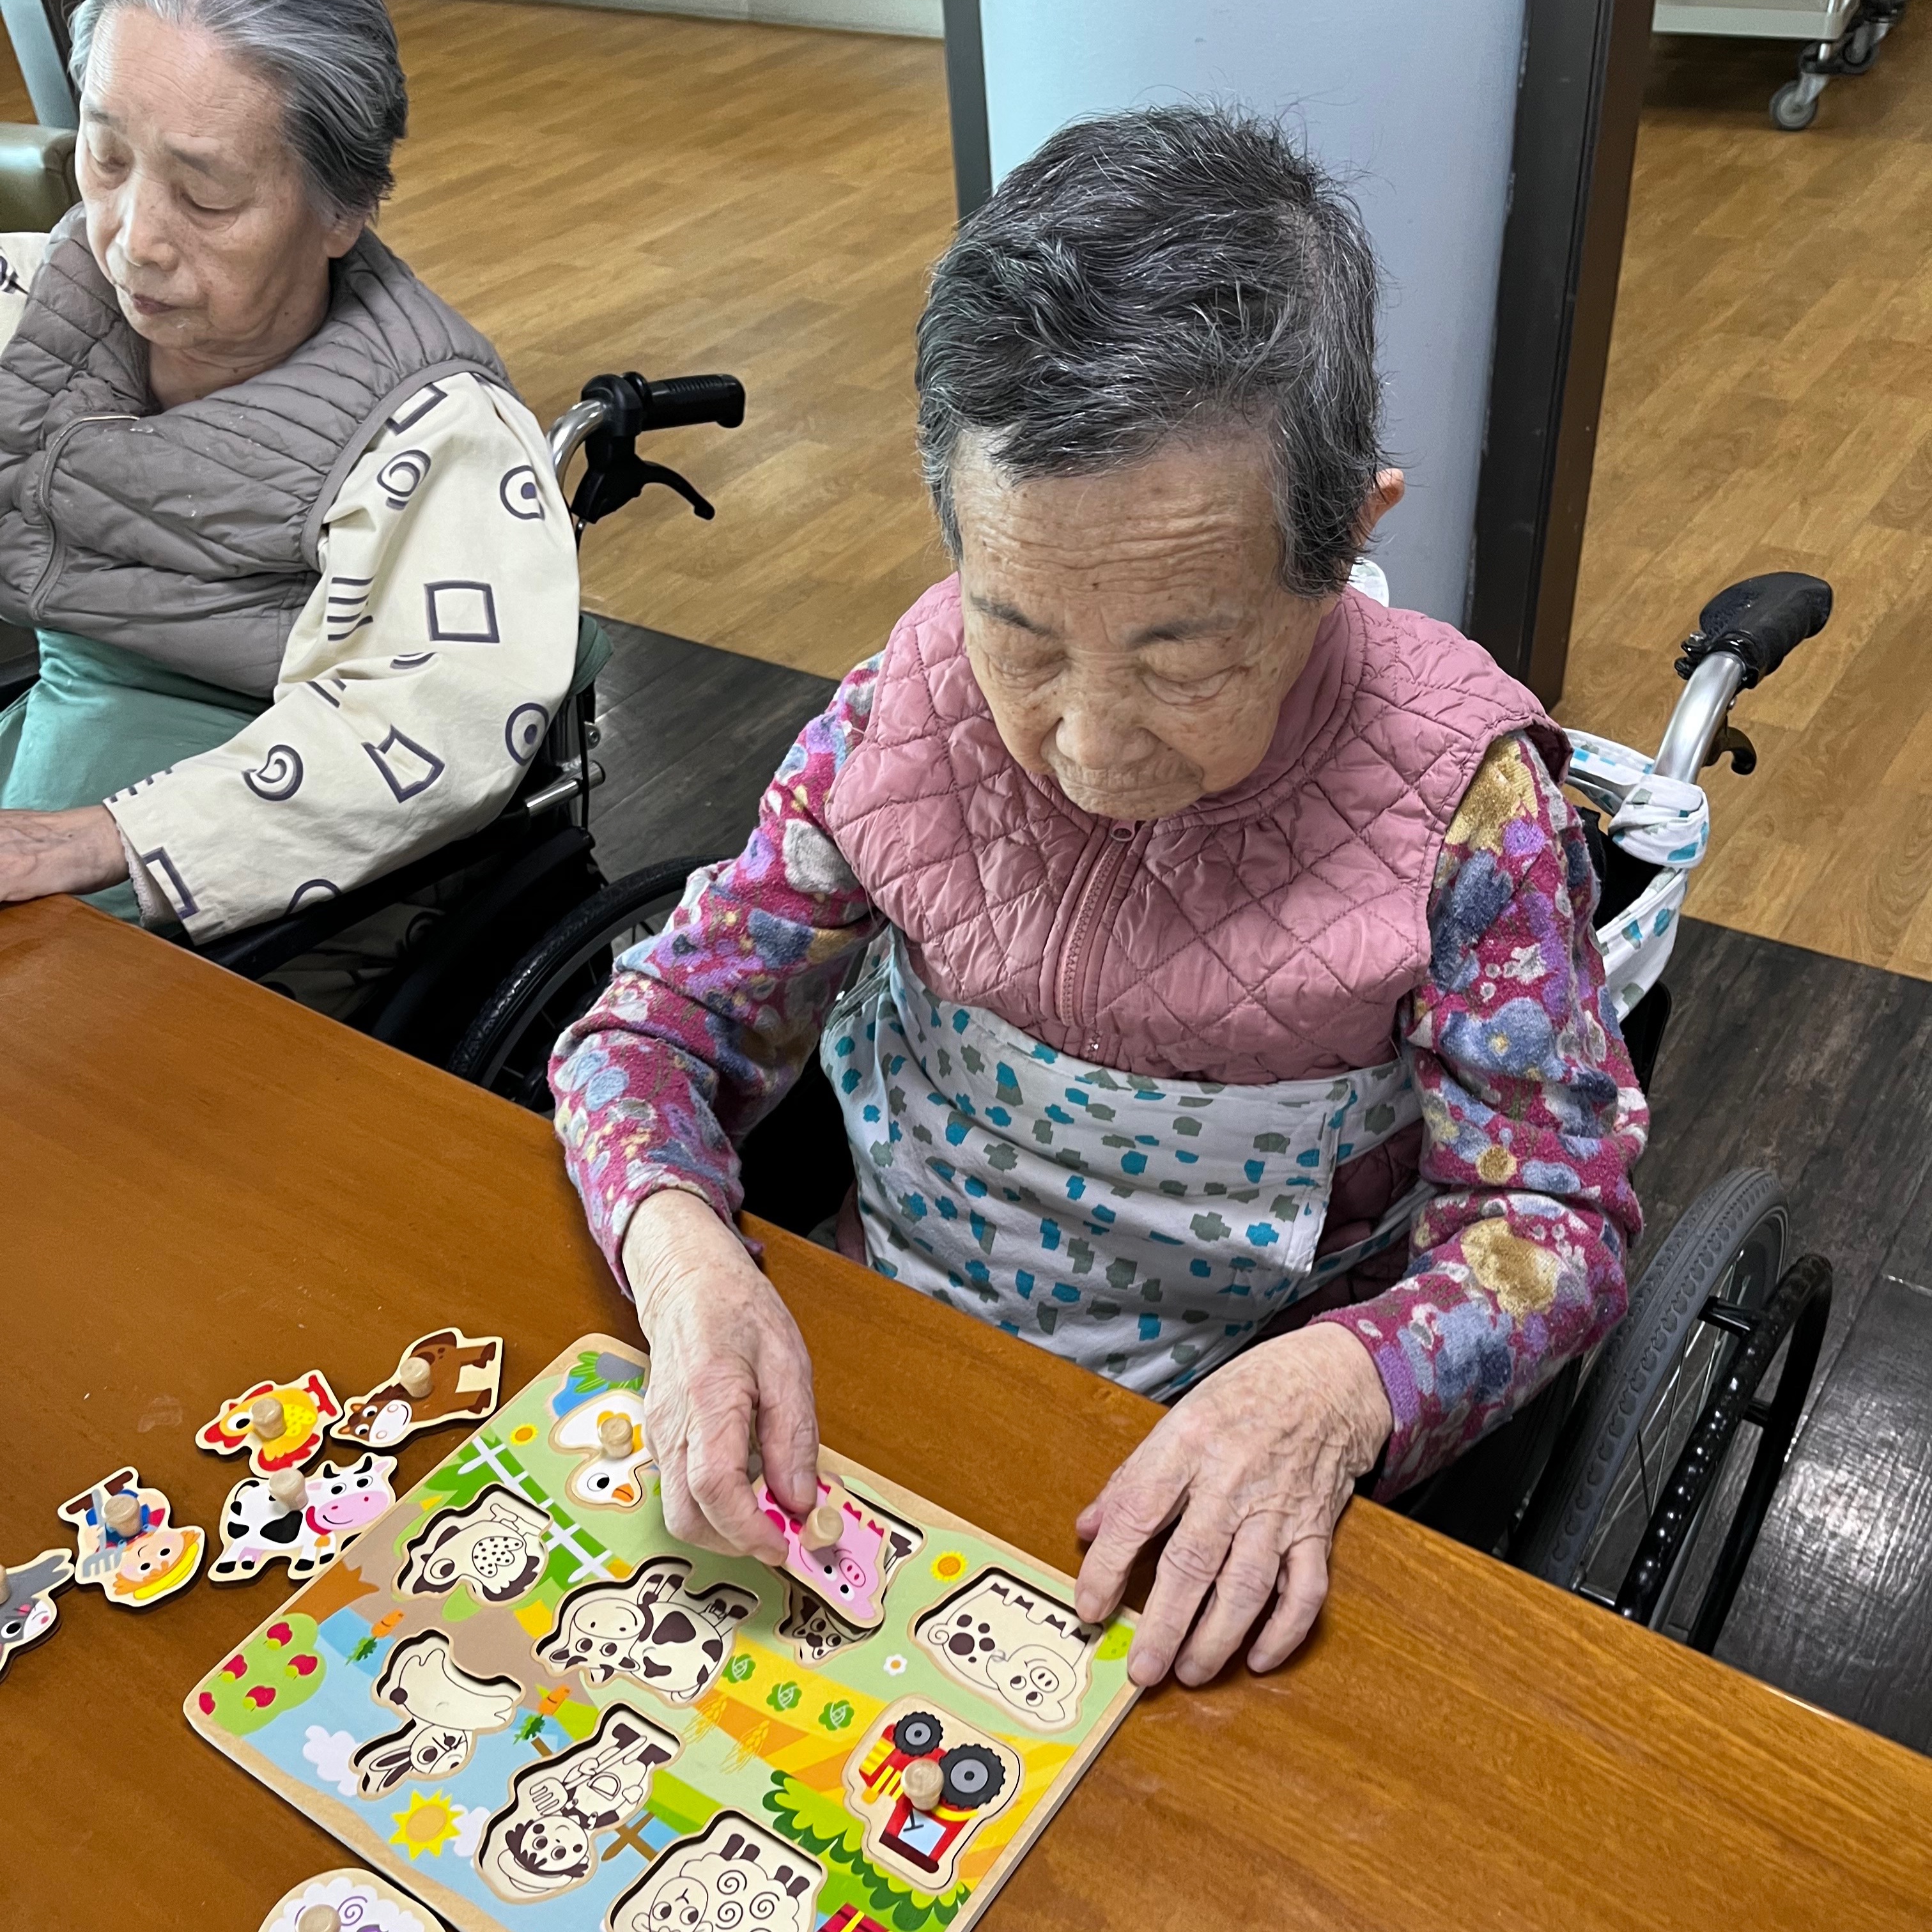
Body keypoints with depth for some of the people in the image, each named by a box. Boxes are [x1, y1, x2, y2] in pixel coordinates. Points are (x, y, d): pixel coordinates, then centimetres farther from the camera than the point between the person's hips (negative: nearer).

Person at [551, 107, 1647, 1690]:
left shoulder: (1456, 793, -19)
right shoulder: (911, 707, -12)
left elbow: (1556, 1219, -11)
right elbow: (659, 1027, -5)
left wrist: (1331, 1386, -31)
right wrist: (682, 1254, -27)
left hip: (1208, 1459, -2)